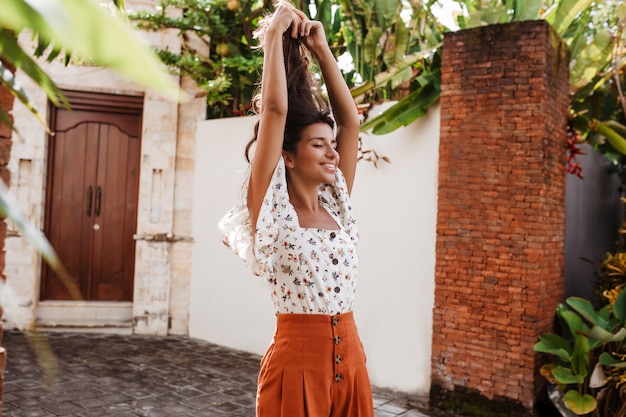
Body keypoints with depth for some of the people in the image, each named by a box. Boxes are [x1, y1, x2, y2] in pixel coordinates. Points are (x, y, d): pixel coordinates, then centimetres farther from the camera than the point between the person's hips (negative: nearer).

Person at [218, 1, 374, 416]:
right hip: (297, 360, -5)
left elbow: (350, 119, 6)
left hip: (350, 357, 6)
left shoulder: (336, 204, 6)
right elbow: (275, 110, -15)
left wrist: (322, 48, 7)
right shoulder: (271, 209, -8)